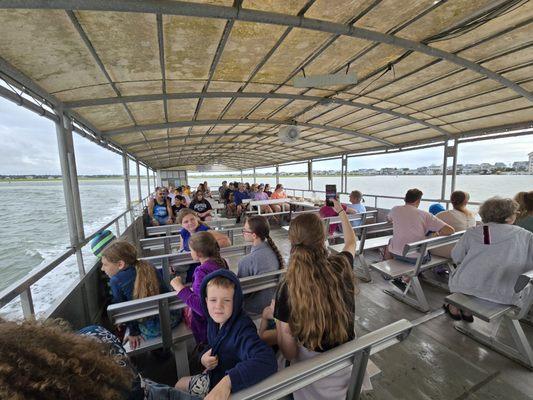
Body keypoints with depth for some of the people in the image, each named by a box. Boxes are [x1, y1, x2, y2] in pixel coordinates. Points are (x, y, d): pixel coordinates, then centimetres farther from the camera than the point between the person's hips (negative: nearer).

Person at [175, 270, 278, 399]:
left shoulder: (242, 330, -36)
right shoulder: (213, 321, -12)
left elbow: (268, 360, -52)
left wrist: (227, 382, -56)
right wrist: (204, 358, -14)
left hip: (233, 390, -6)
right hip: (214, 376, 6)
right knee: (179, 384, 24)